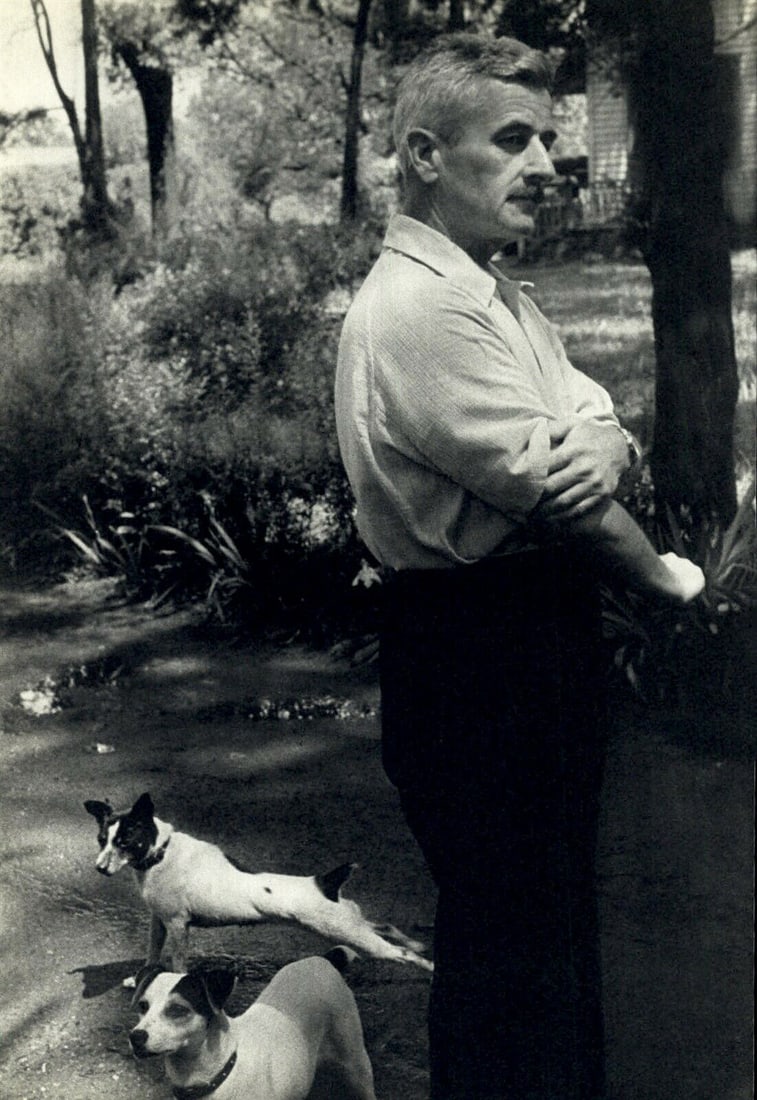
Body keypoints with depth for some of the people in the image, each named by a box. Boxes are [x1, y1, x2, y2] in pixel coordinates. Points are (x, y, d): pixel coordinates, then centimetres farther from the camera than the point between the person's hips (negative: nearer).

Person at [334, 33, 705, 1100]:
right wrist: (666, 575, -6)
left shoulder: (496, 294, 13)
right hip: (476, 651, -10)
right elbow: (548, 495, -21)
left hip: (542, 641, 10)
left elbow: (603, 430, 4)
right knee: (505, 942, 2)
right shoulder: (416, 308, -19)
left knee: (556, 919, 22)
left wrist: (603, 448, -21)